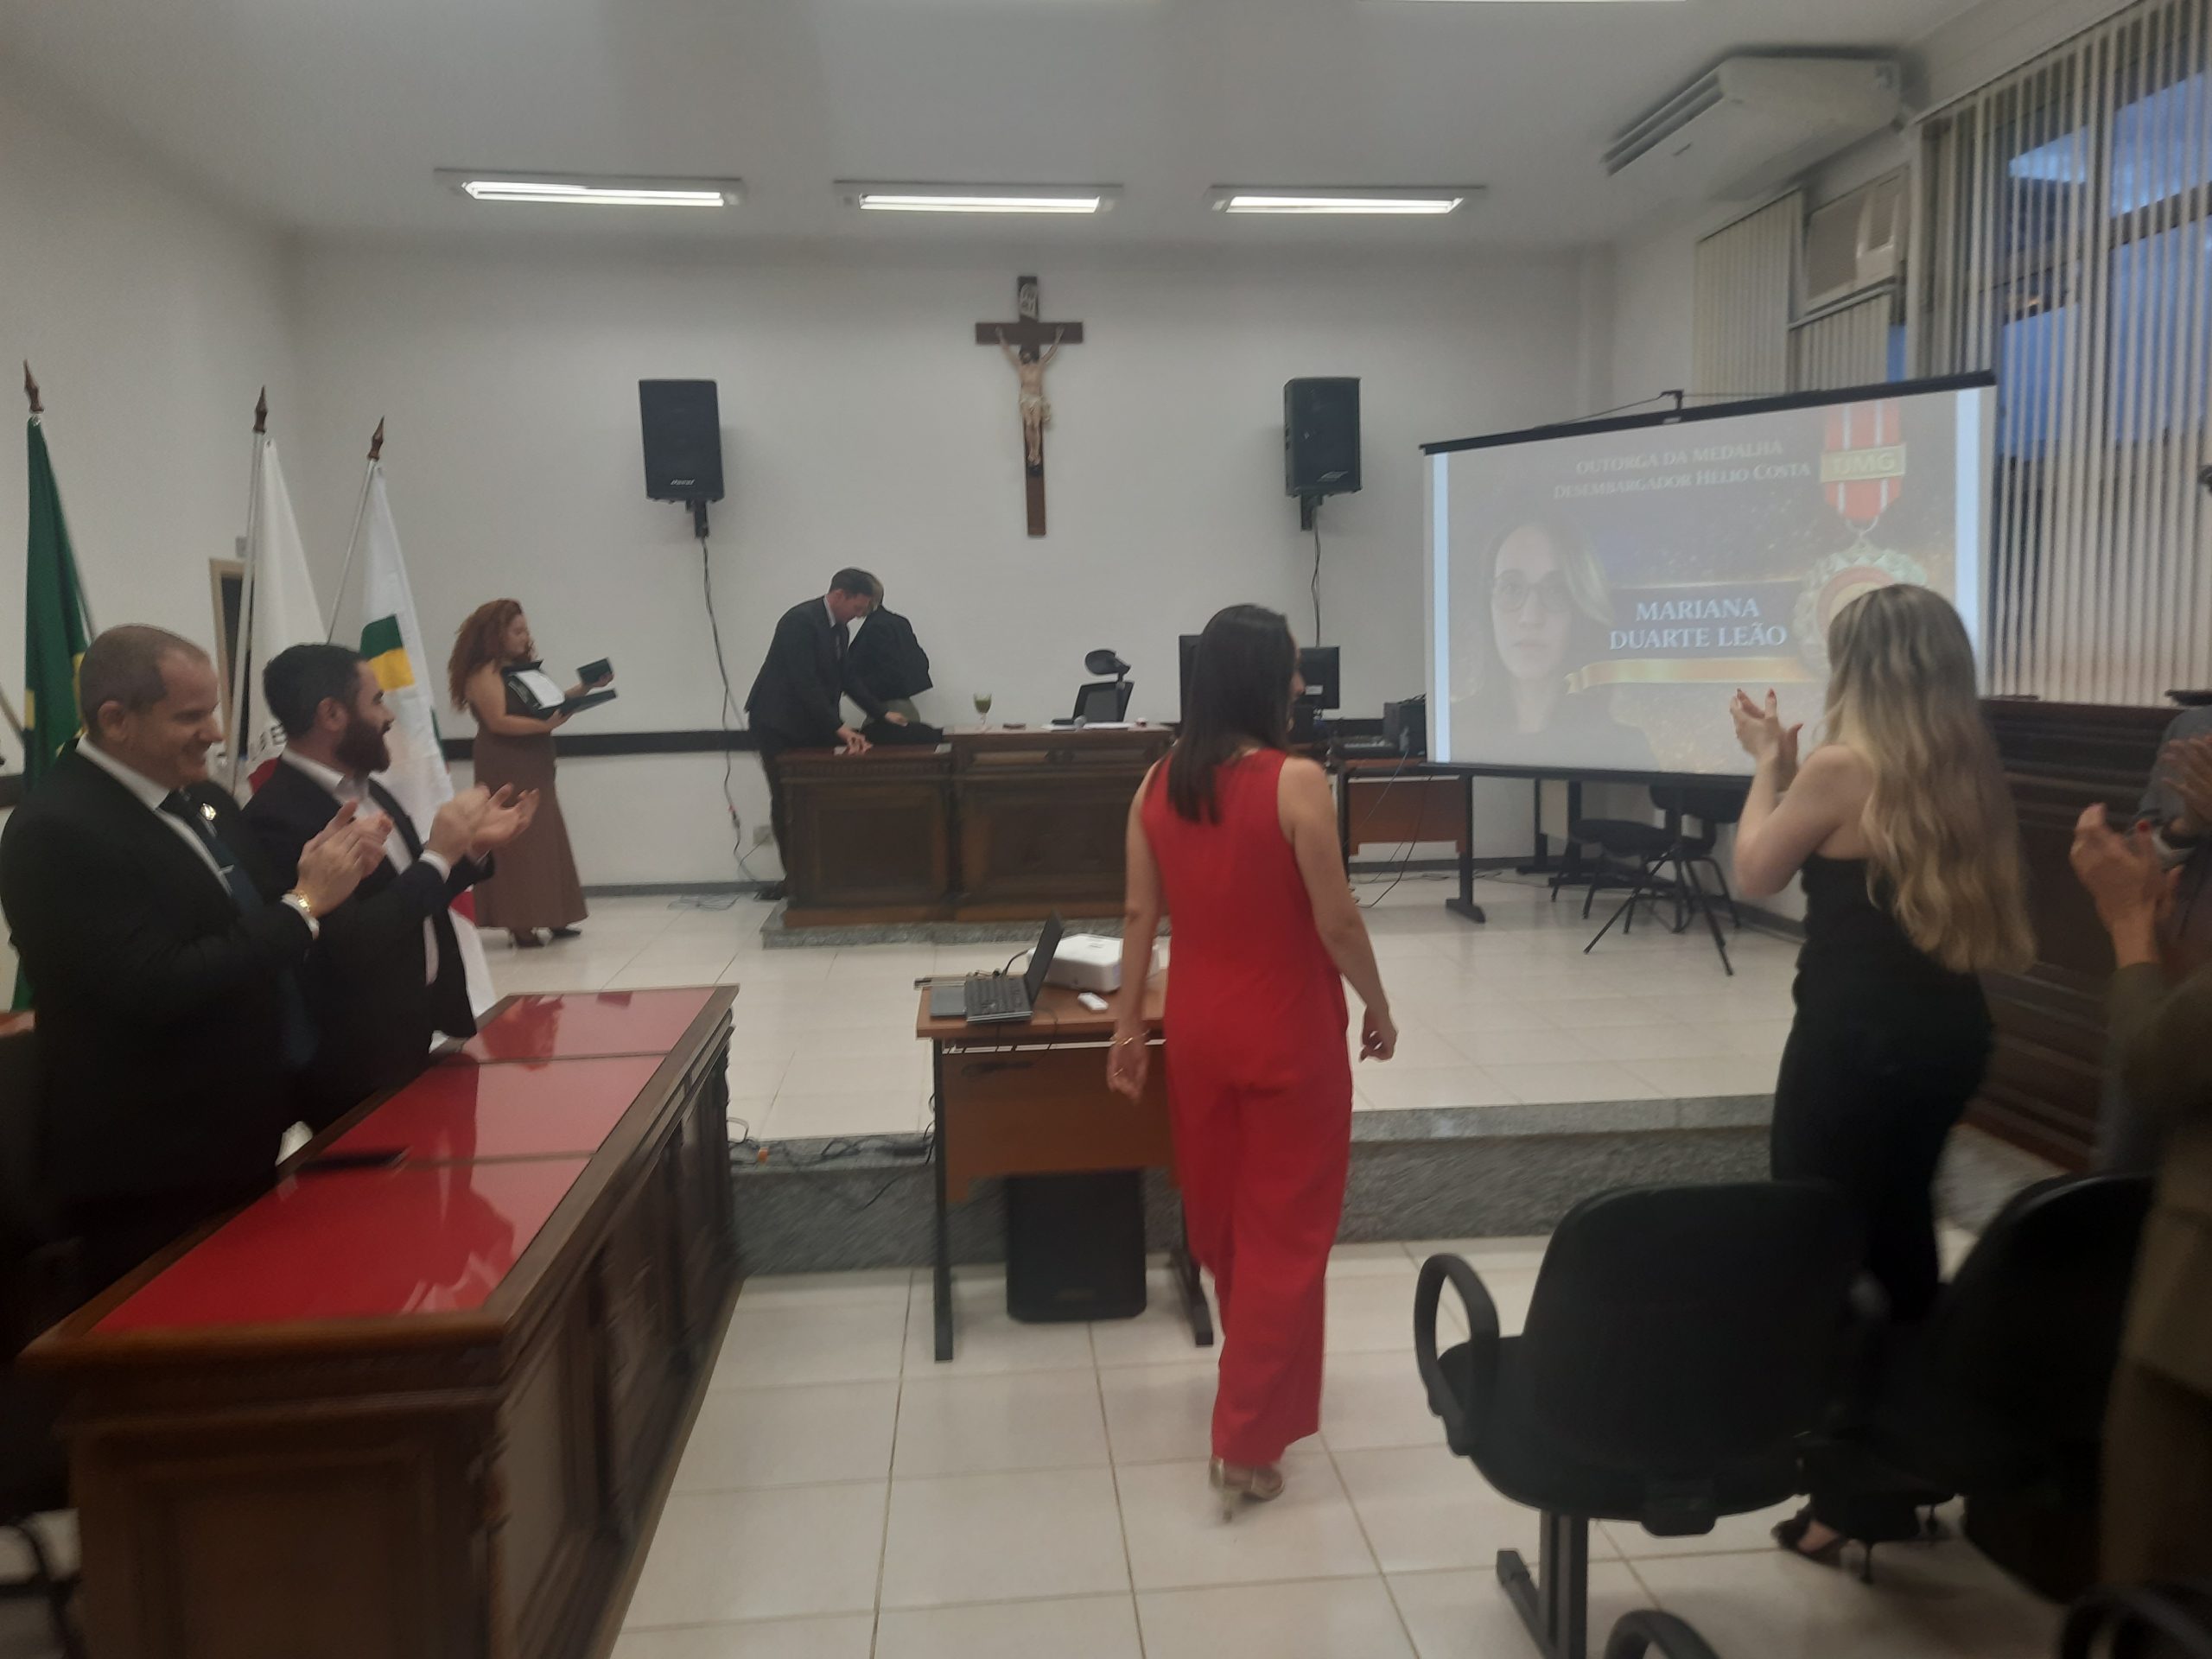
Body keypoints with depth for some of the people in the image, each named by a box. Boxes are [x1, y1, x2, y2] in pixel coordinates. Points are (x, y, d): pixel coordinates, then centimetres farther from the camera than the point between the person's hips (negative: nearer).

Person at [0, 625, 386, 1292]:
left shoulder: (200, 800, 5)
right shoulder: (57, 830, -20)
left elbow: (253, 936, 11)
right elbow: (156, 992, -27)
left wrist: (322, 878, -9)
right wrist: (305, 903, -22)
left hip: (234, 1147, 8)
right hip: (153, 1181, -8)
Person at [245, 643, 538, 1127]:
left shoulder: (367, 791, 7)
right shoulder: (278, 817, -21)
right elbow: (350, 943, -27)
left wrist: (474, 848, 1)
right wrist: (439, 855, -22)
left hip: (417, 1037, 9)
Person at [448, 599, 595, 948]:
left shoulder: (524, 667, 15)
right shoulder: (484, 673, -10)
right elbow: (499, 721, -19)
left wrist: (583, 689, 3)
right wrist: (546, 725, -27)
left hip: (533, 766, 9)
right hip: (505, 770, -9)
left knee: (544, 841, 9)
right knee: (516, 844, -10)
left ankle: (550, 917, 13)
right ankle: (520, 923, -8)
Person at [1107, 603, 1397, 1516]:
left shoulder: (1159, 782, -2)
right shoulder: (1295, 781, -18)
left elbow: (1140, 915, 1)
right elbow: (1336, 921, -16)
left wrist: (1127, 1025, 8)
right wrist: (1378, 1004, -1)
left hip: (1198, 1027, 6)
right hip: (1288, 1032, -5)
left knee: (1221, 1215, 21)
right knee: (1284, 1229, 7)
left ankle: (1255, 1385, 43)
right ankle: (1248, 1443, 12)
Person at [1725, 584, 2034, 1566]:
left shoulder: (1841, 766, -16)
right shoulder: (1970, 771, 5)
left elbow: (1755, 874, -4)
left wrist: (1770, 764, 7)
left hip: (1856, 1042, -8)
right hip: (1949, 1034, 8)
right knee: (1897, 1238, 21)